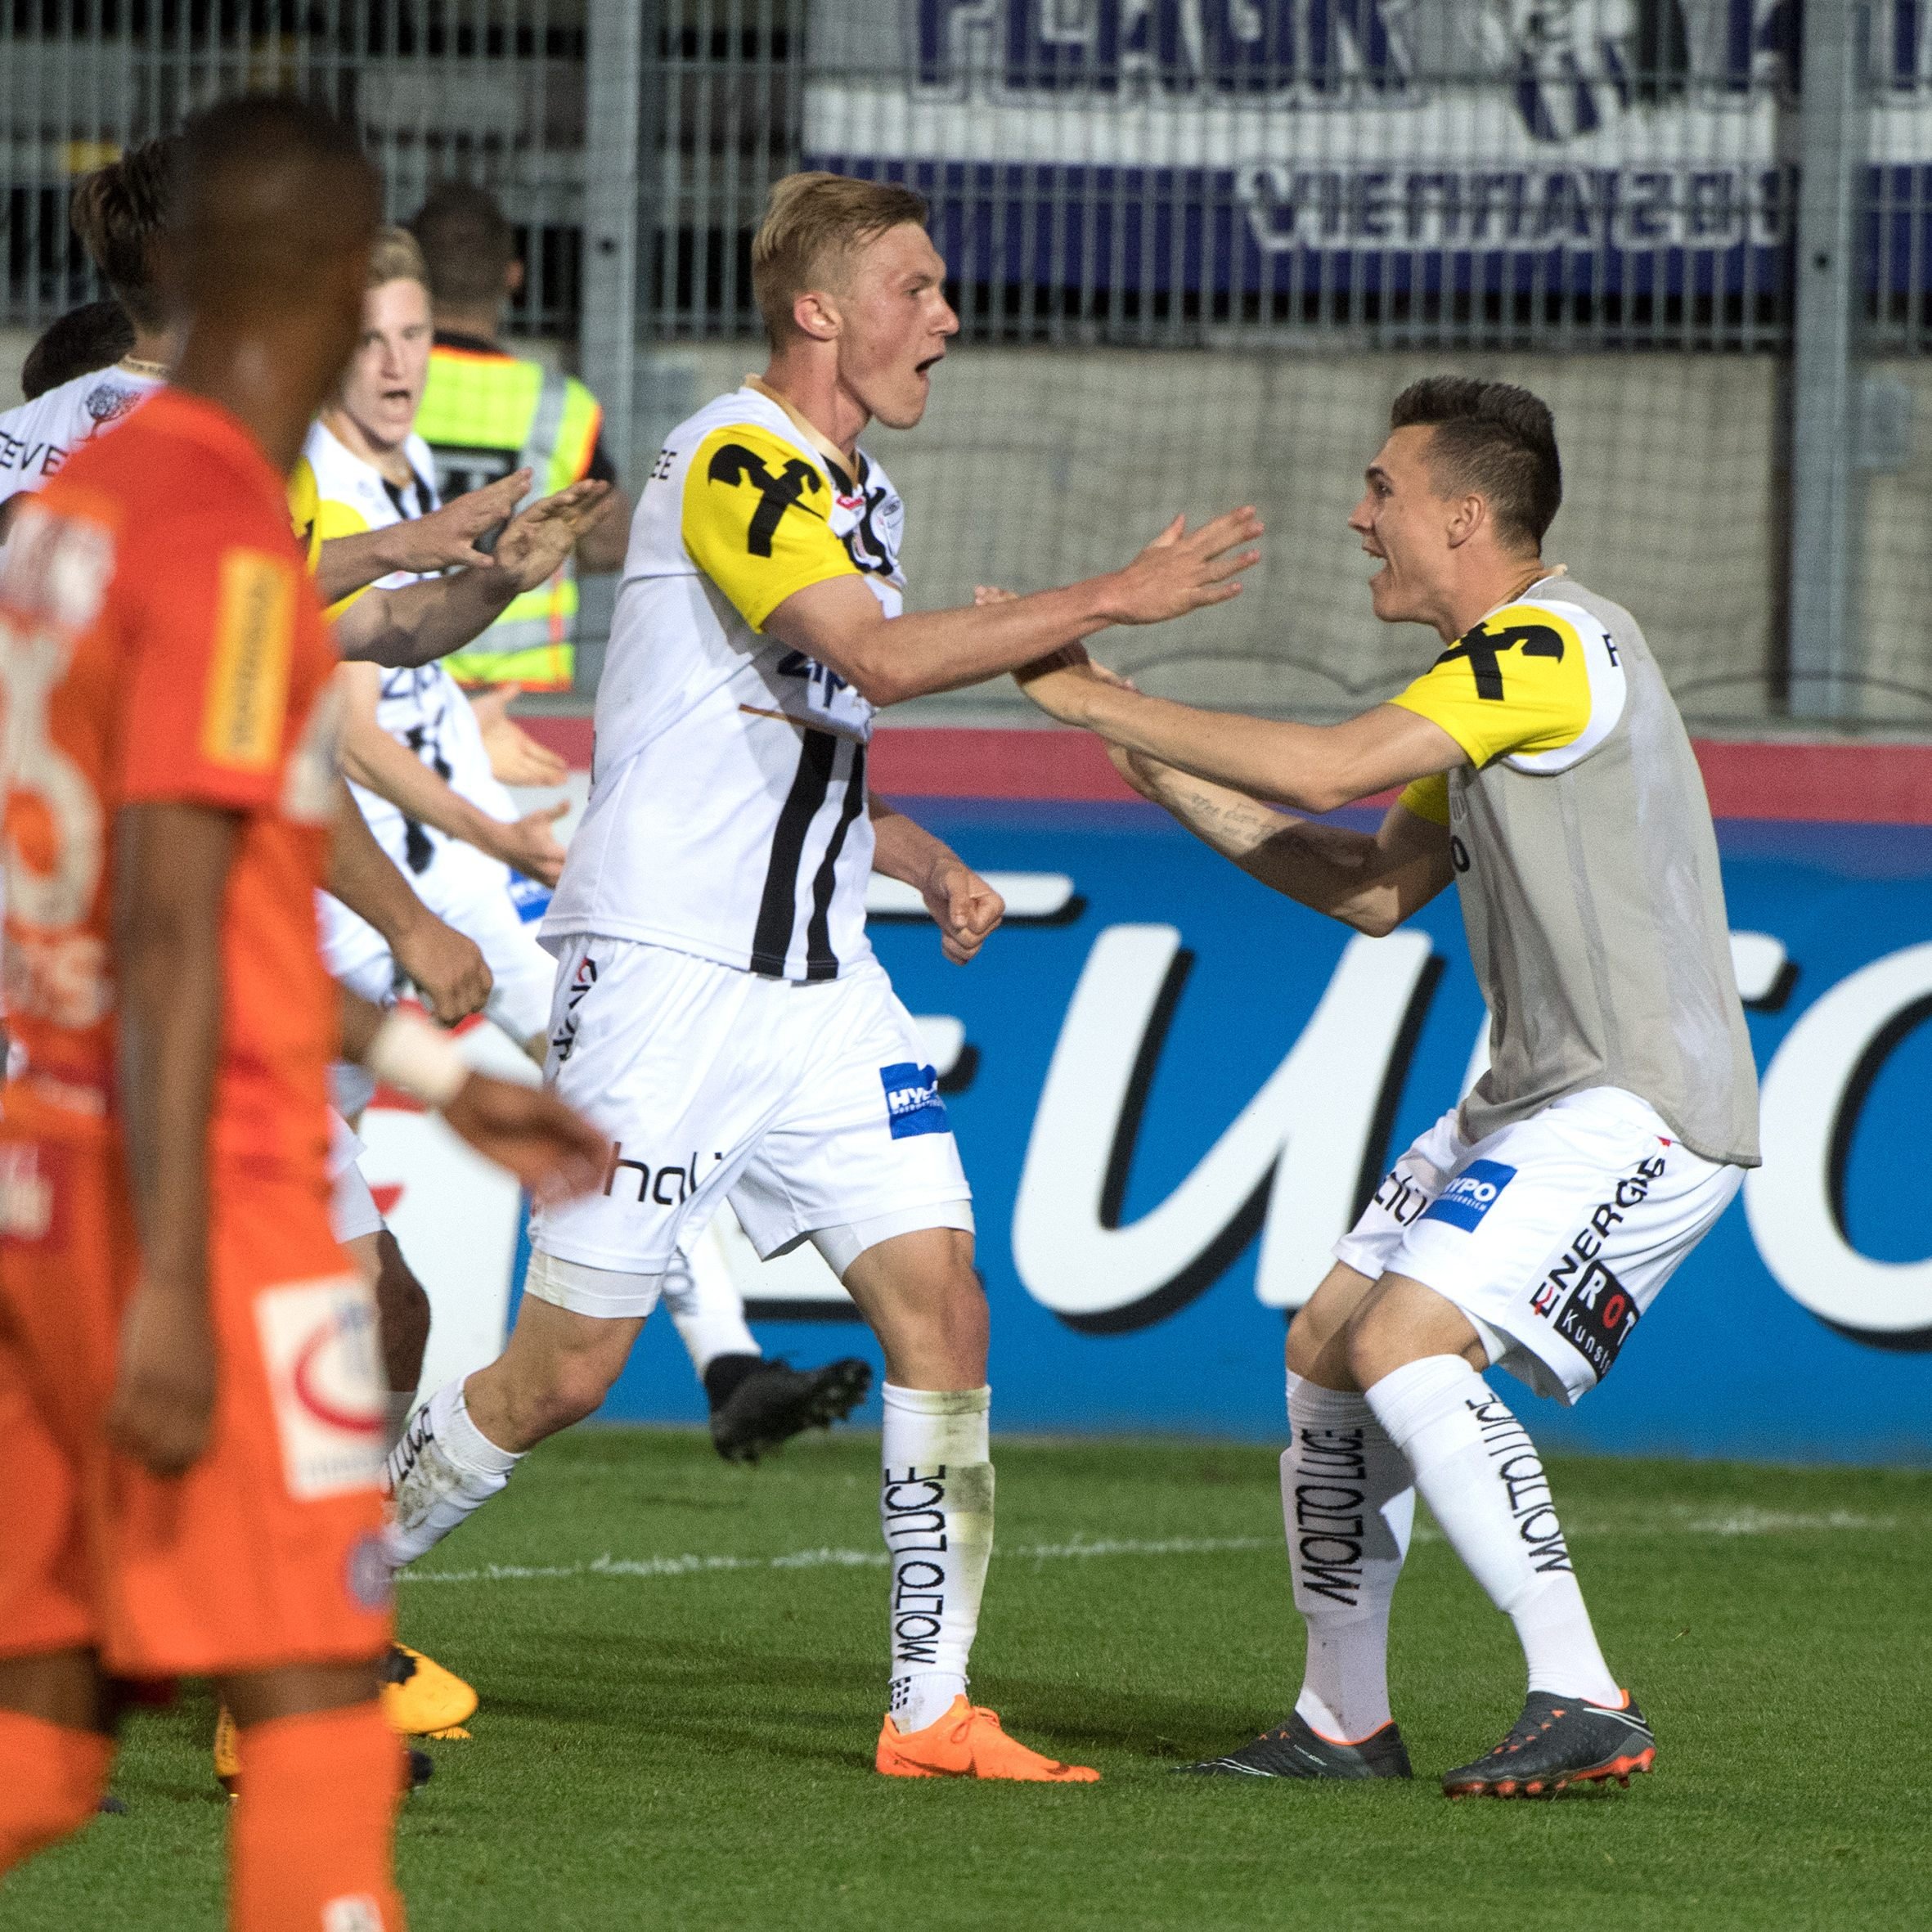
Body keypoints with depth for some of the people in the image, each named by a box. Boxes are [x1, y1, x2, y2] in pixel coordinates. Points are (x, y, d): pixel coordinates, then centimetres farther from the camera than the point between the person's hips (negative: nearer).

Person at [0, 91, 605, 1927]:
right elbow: (166, 932, -19)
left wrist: (434, 1074, 28)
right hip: (213, 1198, -8)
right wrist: (172, 1292, -20)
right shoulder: (225, 546, -14)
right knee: (316, 1701, -6)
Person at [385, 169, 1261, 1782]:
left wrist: (935, 871, 12)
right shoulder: (732, 462, -13)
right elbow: (875, 656, -28)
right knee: (569, 1369, -4)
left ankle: (934, 1711, 1)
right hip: (664, 970, -8)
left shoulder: (864, 498, 16)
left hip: (818, 983, 8)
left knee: (942, 1310, -3)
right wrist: (1113, 599, -26)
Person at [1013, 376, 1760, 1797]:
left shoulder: (1555, 643, -17)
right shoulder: (1495, 670, 15)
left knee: (1406, 1345, -22)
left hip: (1638, 1107, -11)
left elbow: (1329, 771, -25)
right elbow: (1378, 887, 18)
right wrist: (1175, 783, 11)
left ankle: (1584, 1704, -20)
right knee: (1327, 1344, 11)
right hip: (1535, 1100, 11)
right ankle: (1345, 1723, 21)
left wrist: (1093, 701, -17)